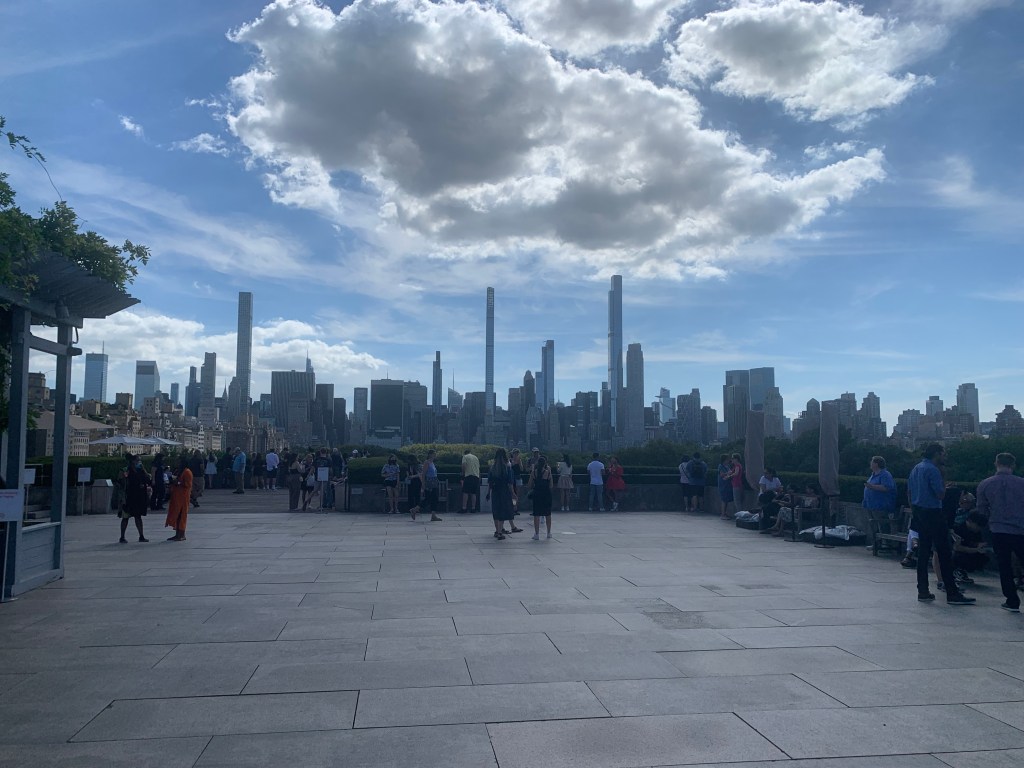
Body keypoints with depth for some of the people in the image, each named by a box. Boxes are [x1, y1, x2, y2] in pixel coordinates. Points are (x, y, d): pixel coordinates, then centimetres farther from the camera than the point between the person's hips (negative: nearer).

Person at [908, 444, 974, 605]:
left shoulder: (915, 469, 13)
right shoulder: (933, 470, -14)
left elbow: (910, 493, 17)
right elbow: (940, 494, -17)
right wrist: (944, 484, 0)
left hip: (919, 513, 9)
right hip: (933, 513, -9)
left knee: (923, 552, 10)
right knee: (944, 553, -4)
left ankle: (923, 591, 11)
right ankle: (952, 593, -2)